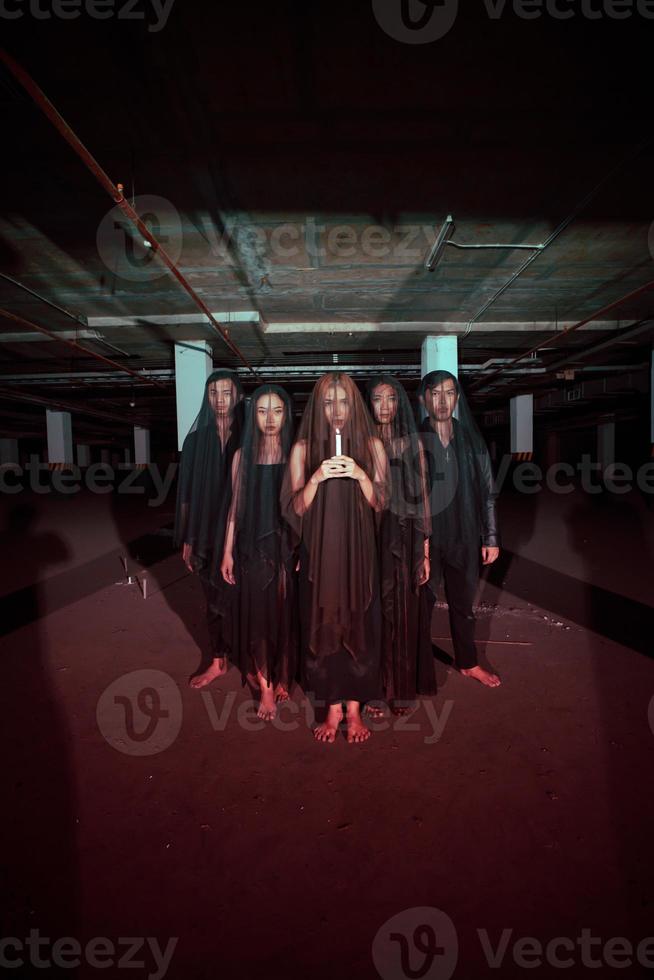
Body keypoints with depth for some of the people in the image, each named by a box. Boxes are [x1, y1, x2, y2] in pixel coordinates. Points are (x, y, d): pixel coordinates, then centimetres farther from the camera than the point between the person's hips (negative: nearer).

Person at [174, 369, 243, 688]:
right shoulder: (196, 439, 4)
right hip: (207, 535, 3)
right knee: (215, 599, 15)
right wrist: (187, 539, 4)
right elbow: (186, 494, 6)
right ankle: (218, 661, 31)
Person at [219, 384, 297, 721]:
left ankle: (281, 677, 27)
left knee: (284, 613, 7)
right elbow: (235, 506, 6)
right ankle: (266, 685, 19)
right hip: (252, 545, 1)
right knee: (256, 613, 5)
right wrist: (227, 551, 4)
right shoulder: (243, 455, 4)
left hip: (286, 545, -1)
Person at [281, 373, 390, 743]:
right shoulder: (304, 448, 2)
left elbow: (381, 503, 1)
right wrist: (315, 479, -19)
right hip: (318, 550, 0)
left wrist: (360, 475, -17)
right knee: (323, 624, 5)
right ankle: (333, 708, 21)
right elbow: (295, 508, -1)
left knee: (358, 624, 4)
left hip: (359, 550, 0)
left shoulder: (372, 445, 3)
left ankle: (355, 708, 20)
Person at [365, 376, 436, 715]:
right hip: (369, 537, 0)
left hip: (404, 538, 1)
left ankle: (403, 687, 22)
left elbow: (421, 497, 2)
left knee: (404, 611, 7)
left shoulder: (411, 443, 4)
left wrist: (425, 551, -2)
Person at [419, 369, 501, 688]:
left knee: (463, 603, 18)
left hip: (464, 539, 3)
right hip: (424, 540, -3)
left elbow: (487, 491, 7)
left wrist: (491, 537, 5)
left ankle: (468, 662, 36)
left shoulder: (471, 440, 3)